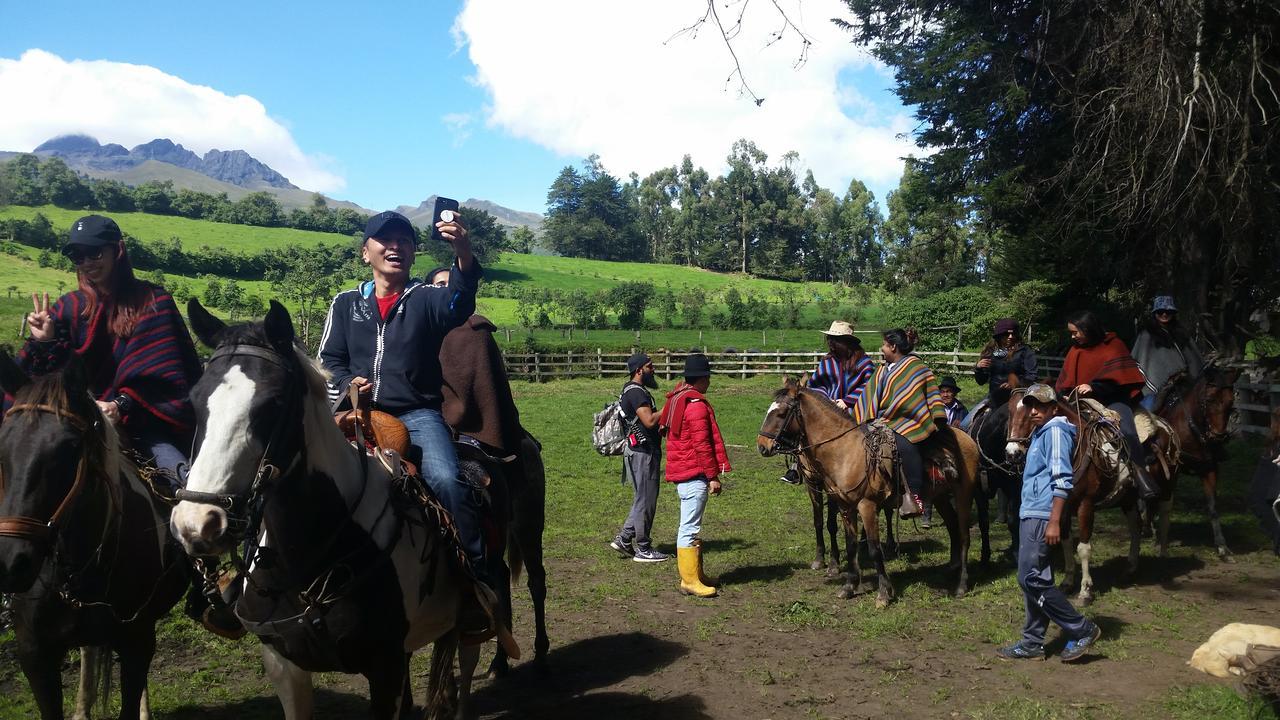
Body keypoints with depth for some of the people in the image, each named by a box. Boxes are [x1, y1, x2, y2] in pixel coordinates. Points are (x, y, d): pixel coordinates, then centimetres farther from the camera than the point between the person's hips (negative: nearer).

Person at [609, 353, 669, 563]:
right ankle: (643, 549, 6)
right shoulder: (636, 392, -17)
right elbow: (649, 421, -26)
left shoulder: (634, 390, 17)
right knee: (645, 500, -2)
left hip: (644, 452, 11)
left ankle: (624, 539, 20)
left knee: (643, 499, 16)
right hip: (642, 453, -11)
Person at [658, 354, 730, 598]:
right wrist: (713, 476, -15)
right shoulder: (696, 405, -18)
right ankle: (690, 581, 0)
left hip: (681, 472, 10)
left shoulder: (676, 399, 12)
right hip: (694, 475, -10)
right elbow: (702, 445, -20)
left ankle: (695, 575, 26)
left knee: (690, 526, 17)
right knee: (690, 528, -5)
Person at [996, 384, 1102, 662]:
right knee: (1034, 580, 11)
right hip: (1030, 515, 10)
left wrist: (1054, 522, -23)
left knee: (1031, 578, -10)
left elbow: (1062, 480, -19)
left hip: (1041, 517, -10)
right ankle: (1032, 644, 17)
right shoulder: (1040, 433, 19)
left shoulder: (1055, 431, -11)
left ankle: (1082, 630, -1)